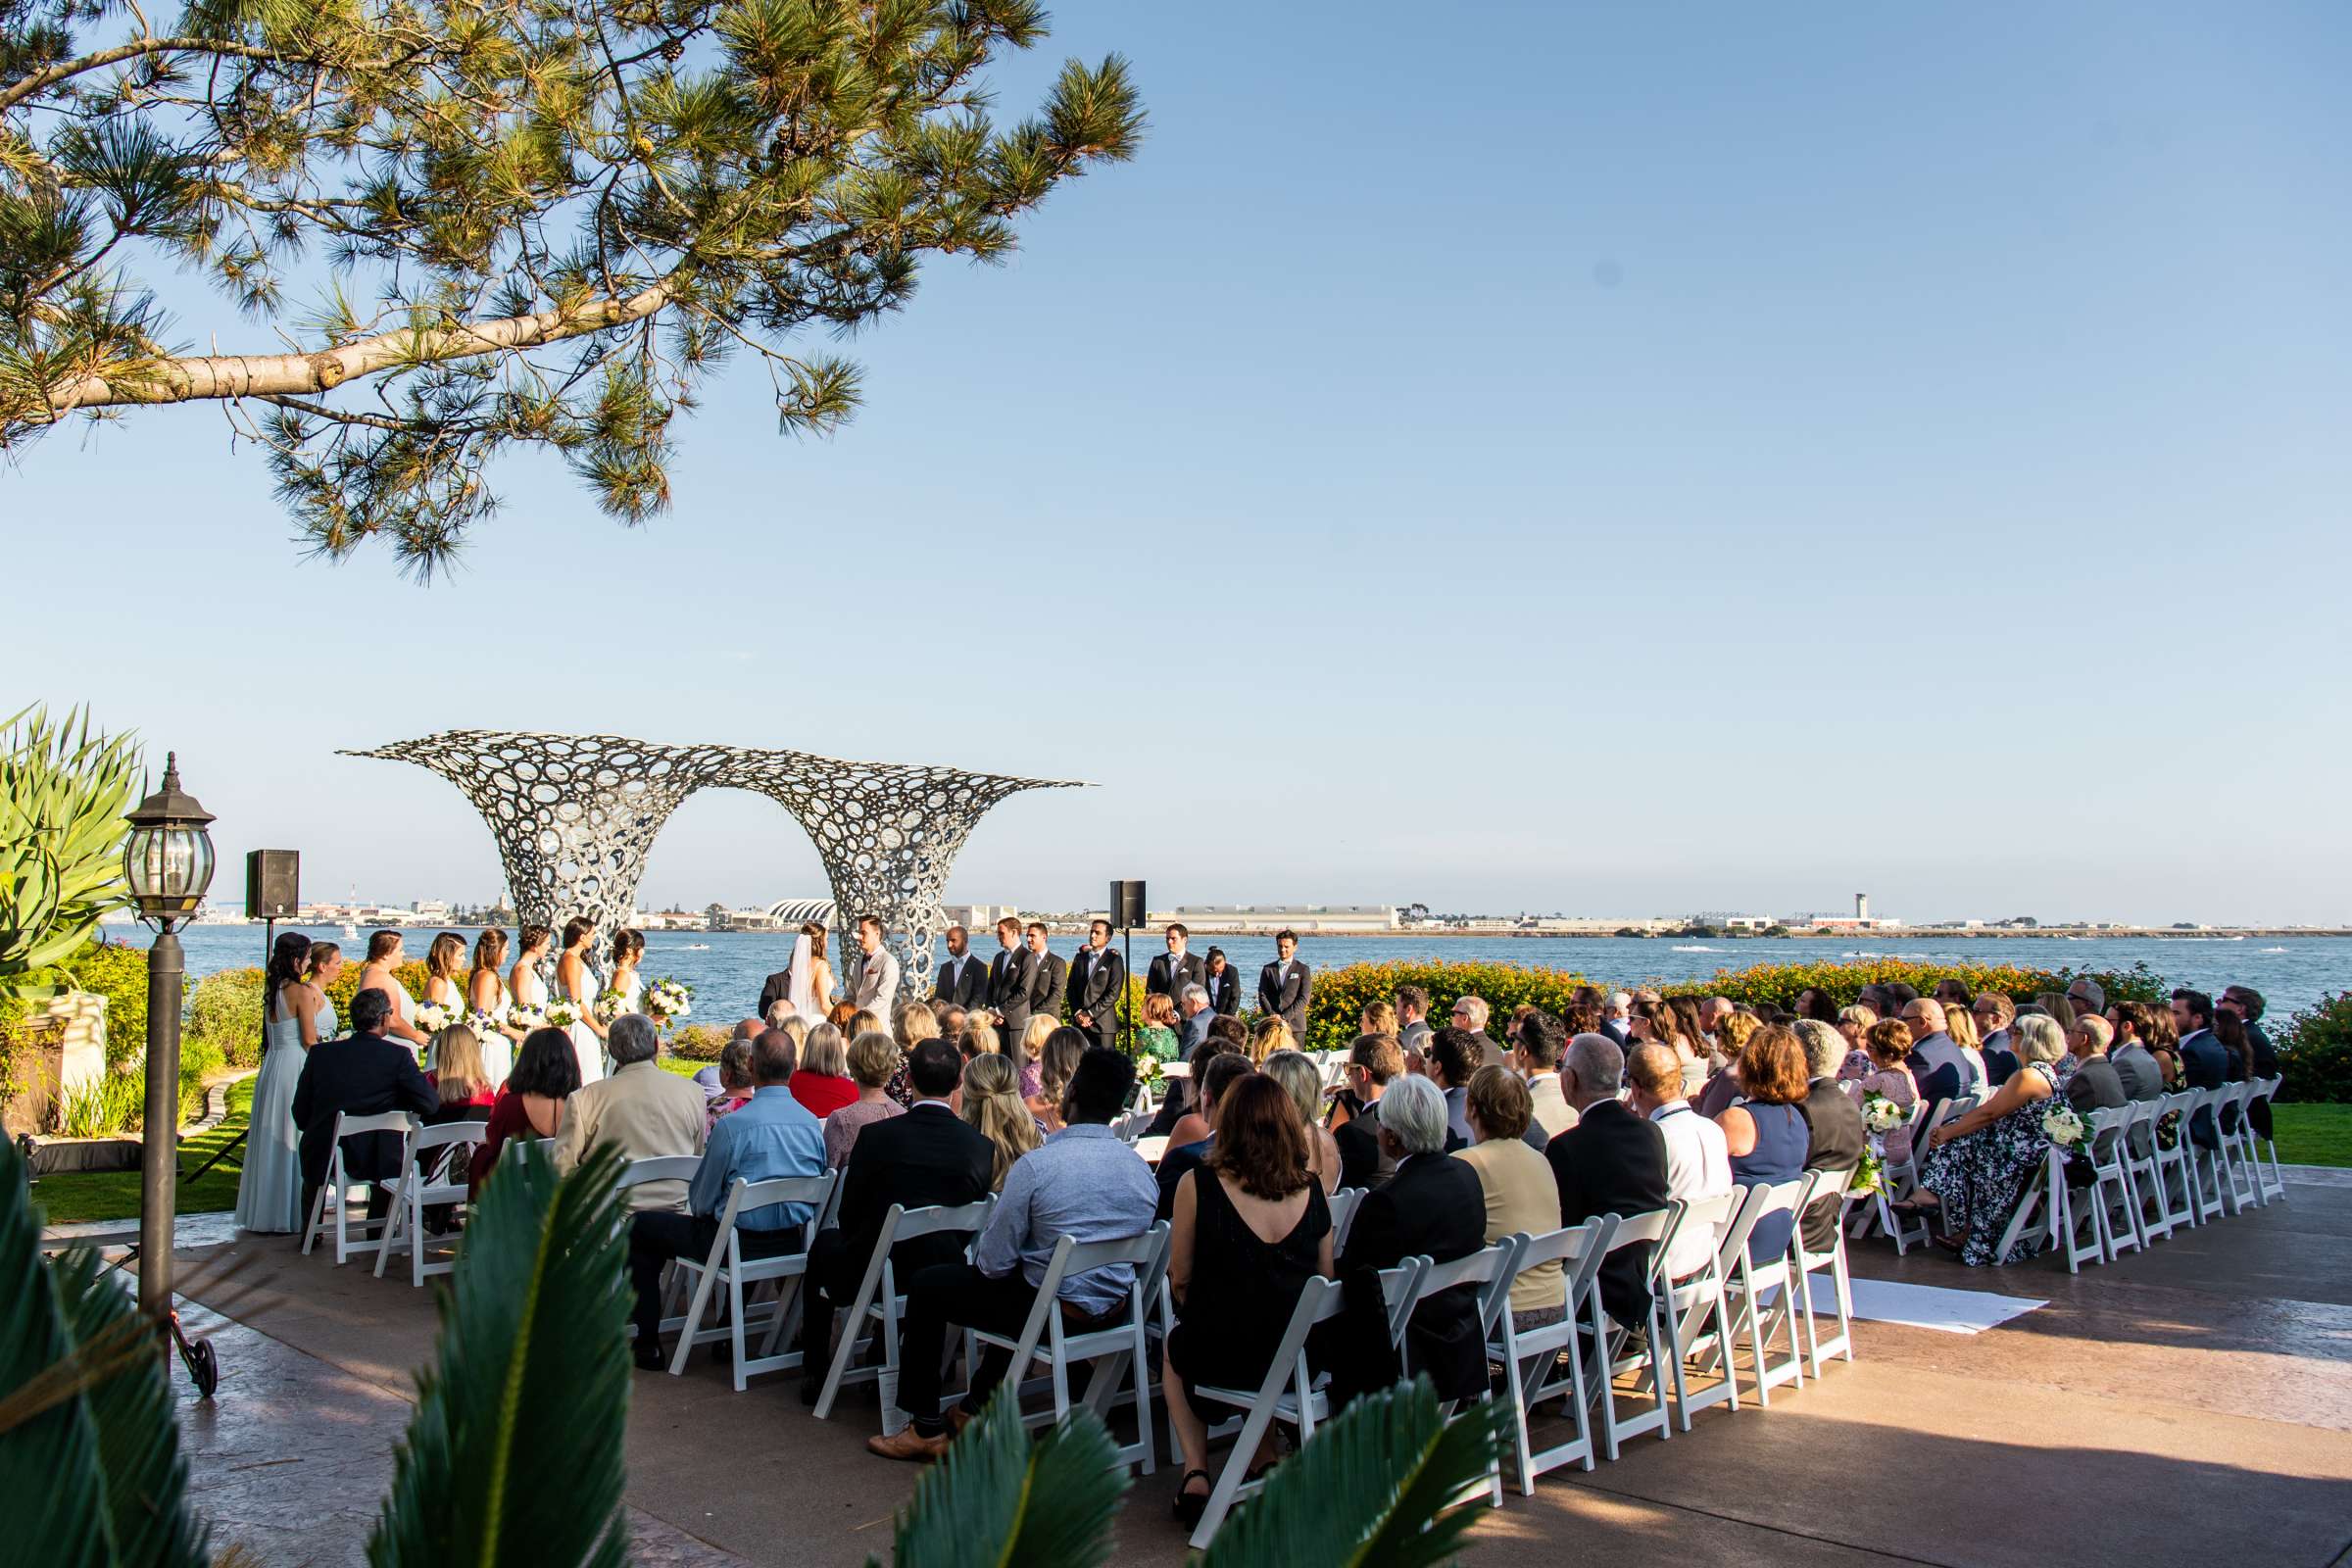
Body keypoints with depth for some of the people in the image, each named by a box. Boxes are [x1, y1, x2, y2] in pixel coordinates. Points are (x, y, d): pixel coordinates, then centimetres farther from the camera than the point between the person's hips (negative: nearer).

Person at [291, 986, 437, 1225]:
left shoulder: (320, 1053, -4)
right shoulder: (398, 1055, -12)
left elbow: (300, 1115, 1)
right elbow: (430, 1103, -14)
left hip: (325, 1160, 2)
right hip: (375, 1160, -2)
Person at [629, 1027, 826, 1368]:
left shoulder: (732, 1125, -18)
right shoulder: (813, 1123, -4)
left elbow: (700, 1201, -5)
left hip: (741, 1243, -5)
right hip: (795, 1243, 5)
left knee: (639, 1227, 13)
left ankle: (648, 1344, 16)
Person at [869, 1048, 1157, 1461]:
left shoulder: (1036, 1165, -22)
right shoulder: (1141, 1168, -4)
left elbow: (993, 1261, -16)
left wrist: (977, 1253, 9)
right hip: (1115, 1309, 7)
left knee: (928, 1286, 14)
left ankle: (926, 1428, 22)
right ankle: (979, 1408, 45)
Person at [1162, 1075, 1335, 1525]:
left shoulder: (1198, 1185, -15)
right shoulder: (1312, 1192, -5)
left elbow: (1179, 1279, -6)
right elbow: (1325, 1280, 5)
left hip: (1222, 1355, -3)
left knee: (1174, 1348, 32)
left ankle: (1195, 1475, 22)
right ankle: (1268, 1462, 30)